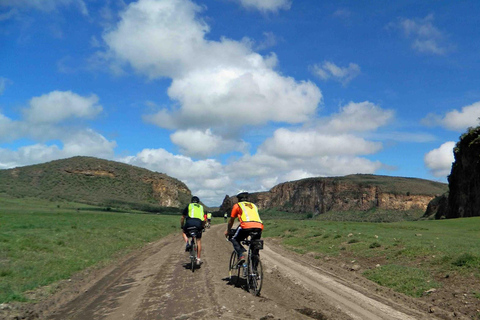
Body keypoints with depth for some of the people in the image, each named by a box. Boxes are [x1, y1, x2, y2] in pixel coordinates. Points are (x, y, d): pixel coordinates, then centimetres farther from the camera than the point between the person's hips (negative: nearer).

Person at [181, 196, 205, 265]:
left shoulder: (188, 206, 23)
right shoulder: (201, 207, 29)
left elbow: (182, 218, 26)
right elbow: (204, 220, 30)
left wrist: (182, 226, 37)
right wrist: (203, 227, 44)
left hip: (189, 222, -1)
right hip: (198, 224, 1)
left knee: (184, 232, 29)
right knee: (199, 241, 14)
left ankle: (187, 243, 1)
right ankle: (198, 259, 11)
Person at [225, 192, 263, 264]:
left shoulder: (237, 205, 22)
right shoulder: (253, 205, 33)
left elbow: (231, 221, 28)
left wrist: (227, 231, 44)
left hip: (246, 226, -4)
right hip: (259, 227, 4)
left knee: (234, 239, 18)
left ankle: (241, 255, -6)